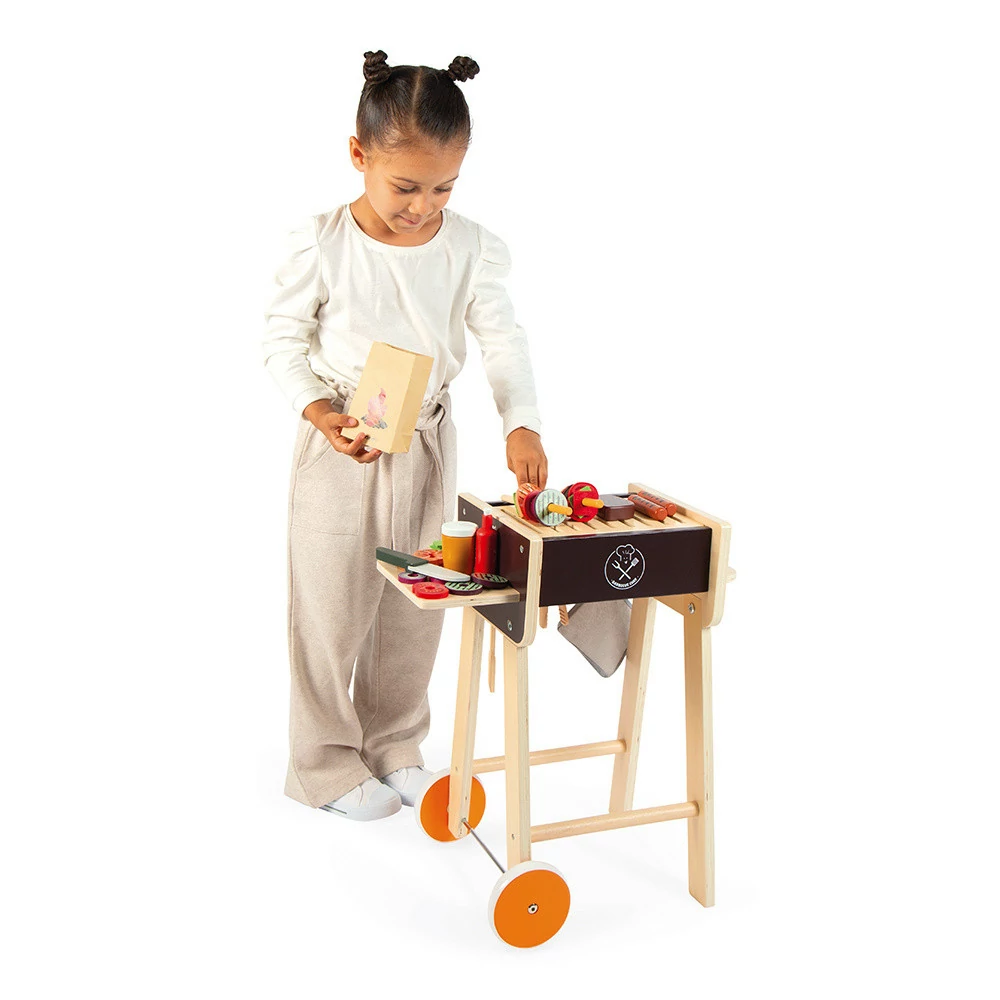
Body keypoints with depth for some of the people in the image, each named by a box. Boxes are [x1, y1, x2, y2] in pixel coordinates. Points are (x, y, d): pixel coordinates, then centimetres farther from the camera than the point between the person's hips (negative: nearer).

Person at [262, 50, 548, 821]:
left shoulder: (472, 247, -5)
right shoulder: (322, 245, -12)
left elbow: (504, 340, -6)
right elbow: (284, 338, -4)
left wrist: (522, 423, -23)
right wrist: (318, 411, -20)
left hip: (428, 446, 3)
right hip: (338, 450, -3)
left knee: (414, 607, 14)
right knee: (332, 607, 6)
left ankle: (395, 746, 34)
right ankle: (326, 762, 24)